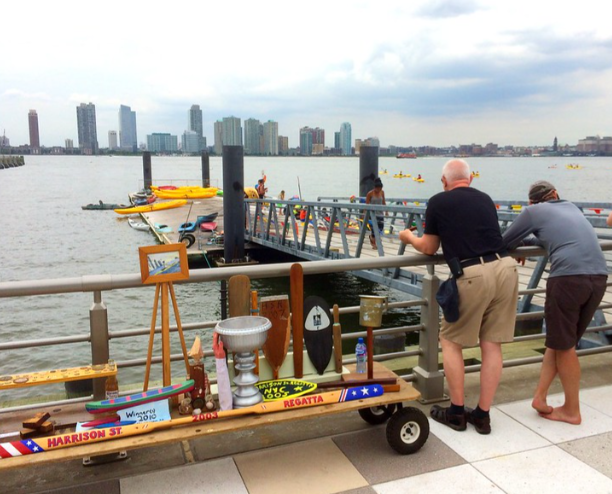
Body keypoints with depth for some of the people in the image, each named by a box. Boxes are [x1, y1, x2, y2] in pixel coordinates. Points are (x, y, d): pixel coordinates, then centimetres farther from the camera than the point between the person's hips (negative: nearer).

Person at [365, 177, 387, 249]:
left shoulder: (382, 192, 3)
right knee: (374, 228, -8)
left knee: (381, 228, 1)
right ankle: (374, 244, 7)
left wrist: (386, 211, 8)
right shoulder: (370, 194, -10)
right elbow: (367, 204, -7)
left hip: (380, 213, 5)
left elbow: (383, 202, 13)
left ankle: (371, 236, 30)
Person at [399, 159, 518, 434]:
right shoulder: (485, 199, 17)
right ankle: (482, 415, 19)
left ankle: (456, 412, 18)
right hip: (505, 268, 5)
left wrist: (409, 237, 32)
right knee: (491, 344, 11)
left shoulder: (438, 202, 5)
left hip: (472, 275, -5)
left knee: (451, 341, 13)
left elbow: (428, 249, 13)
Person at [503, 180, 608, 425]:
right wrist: (529, 240, 43)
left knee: (563, 345, 10)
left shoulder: (533, 211, 11)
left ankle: (572, 410, 21)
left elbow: (504, 242, 17)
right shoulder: (571, 207, 27)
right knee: (561, 341, 17)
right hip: (598, 276, 6)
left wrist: (521, 241, 37)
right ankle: (540, 396, 18)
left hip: (568, 277, -6)